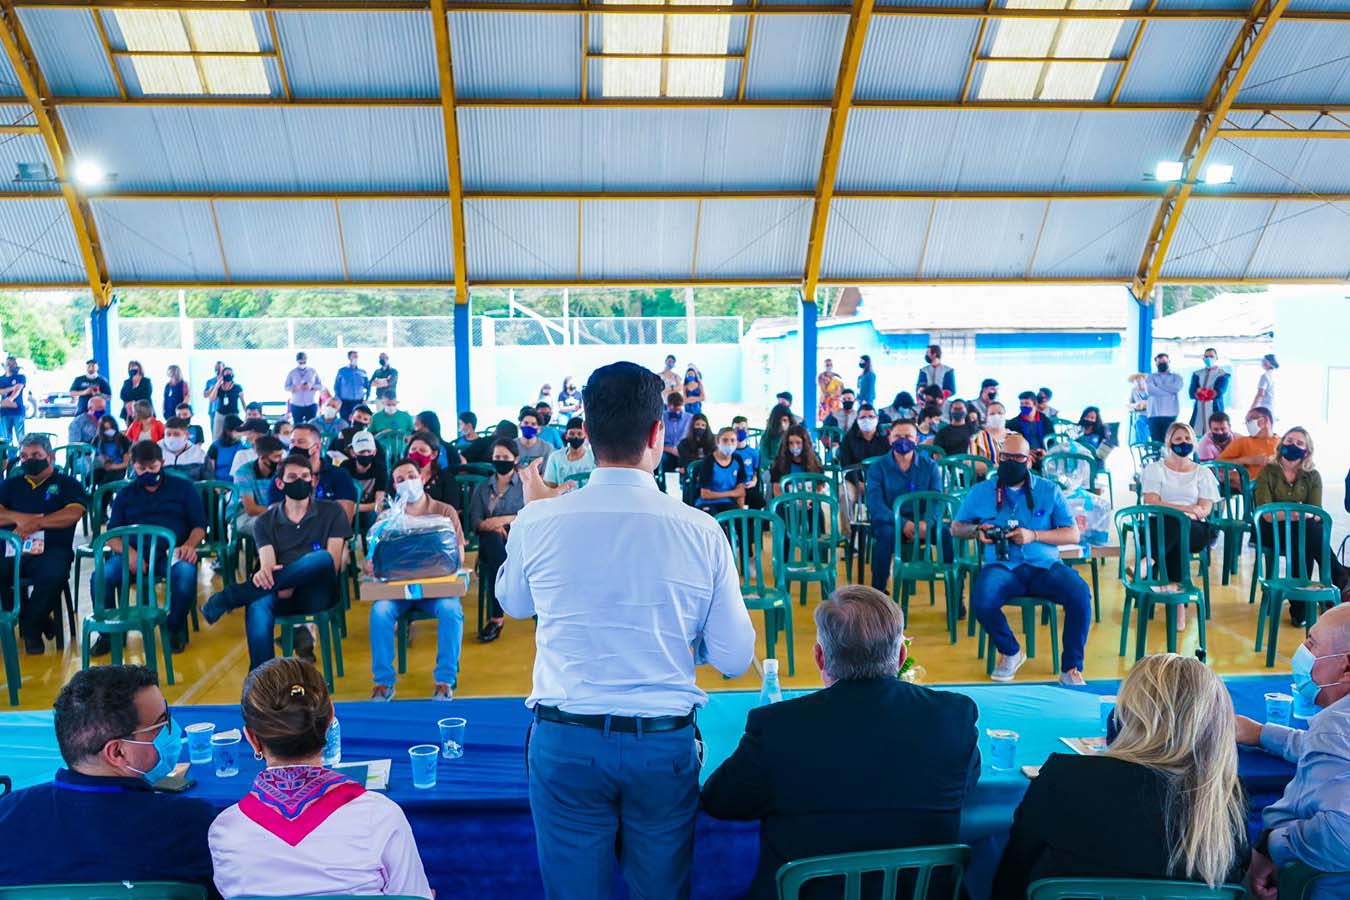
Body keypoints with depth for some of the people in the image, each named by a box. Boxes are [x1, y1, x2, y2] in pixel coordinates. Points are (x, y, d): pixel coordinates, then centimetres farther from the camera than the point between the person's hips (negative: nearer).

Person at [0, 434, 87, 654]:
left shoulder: (66, 484, 13)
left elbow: (73, 513, -7)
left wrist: (35, 523, -16)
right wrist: (18, 517, -12)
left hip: (51, 550, -3)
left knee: (54, 574, -37)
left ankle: (31, 628, -9)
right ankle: (39, 620, -9)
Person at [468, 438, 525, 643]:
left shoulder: (526, 484, 12)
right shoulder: (482, 488, 20)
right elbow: (474, 521, 5)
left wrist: (503, 520, -14)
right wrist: (492, 526, -16)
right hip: (491, 542, 2)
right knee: (494, 540, -35)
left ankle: (496, 617, -33)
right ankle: (496, 616, -34)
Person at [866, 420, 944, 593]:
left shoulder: (930, 466, 8)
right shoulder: (878, 467, 2)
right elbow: (875, 504, -11)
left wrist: (926, 523, -26)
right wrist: (903, 523, -28)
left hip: (922, 522, 2)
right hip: (889, 521, -2)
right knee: (886, 533, -37)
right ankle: (878, 591, -27)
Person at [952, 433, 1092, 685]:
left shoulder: (1049, 490, 10)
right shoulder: (981, 492, 12)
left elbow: (1073, 534, 5)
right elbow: (956, 528, 19)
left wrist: (1034, 535, -11)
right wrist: (976, 530, -5)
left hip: (1045, 565, 1)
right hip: (1002, 566, 0)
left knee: (1080, 594, -28)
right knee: (981, 600, -32)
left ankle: (1071, 668, -9)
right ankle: (1010, 652, -1)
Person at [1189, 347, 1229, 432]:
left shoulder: (1223, 374, 6)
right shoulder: (1197, 374, 14)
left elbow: (1219, 392, -10)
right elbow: (1192, 393, 1)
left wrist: (1200, 392, -10)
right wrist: (1210, 393, -13)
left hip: (1215, 411, -3)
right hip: (1198, 412, 3)